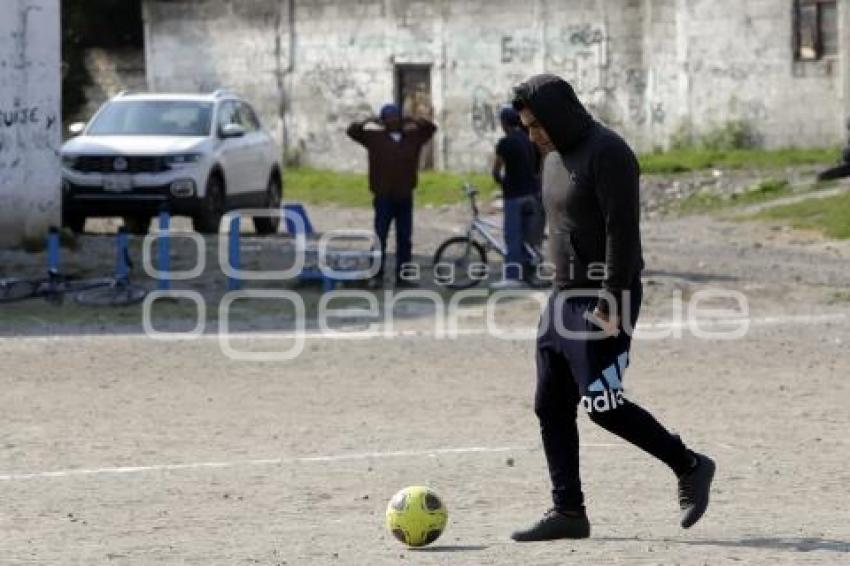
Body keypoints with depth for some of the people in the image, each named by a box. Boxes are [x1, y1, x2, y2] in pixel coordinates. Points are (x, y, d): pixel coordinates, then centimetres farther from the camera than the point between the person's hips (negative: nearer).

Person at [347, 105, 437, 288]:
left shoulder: (412, 137, 9)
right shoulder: (375, 137, 2)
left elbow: (431, 128, 18)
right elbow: (352, 131, 0)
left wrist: (412, 122, 3)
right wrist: (371, 122, -10)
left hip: (405, 197, 3)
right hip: (384, 197, -3)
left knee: (404, 239, 6)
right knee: (380, 238, -2)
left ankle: (402, 276, 12)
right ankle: (377, 276, 2)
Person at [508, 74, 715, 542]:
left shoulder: (606, 154, -15)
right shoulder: (554, 157, 15)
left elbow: (622, 231, -20)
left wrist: (610, 302, -23)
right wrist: (561, 289, 18)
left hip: (606, 298, -9)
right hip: (565, 295, 9)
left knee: (602, 405, -12)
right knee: (551, 406, 5)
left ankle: (689, 467, 3)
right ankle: (567, 511, 10)